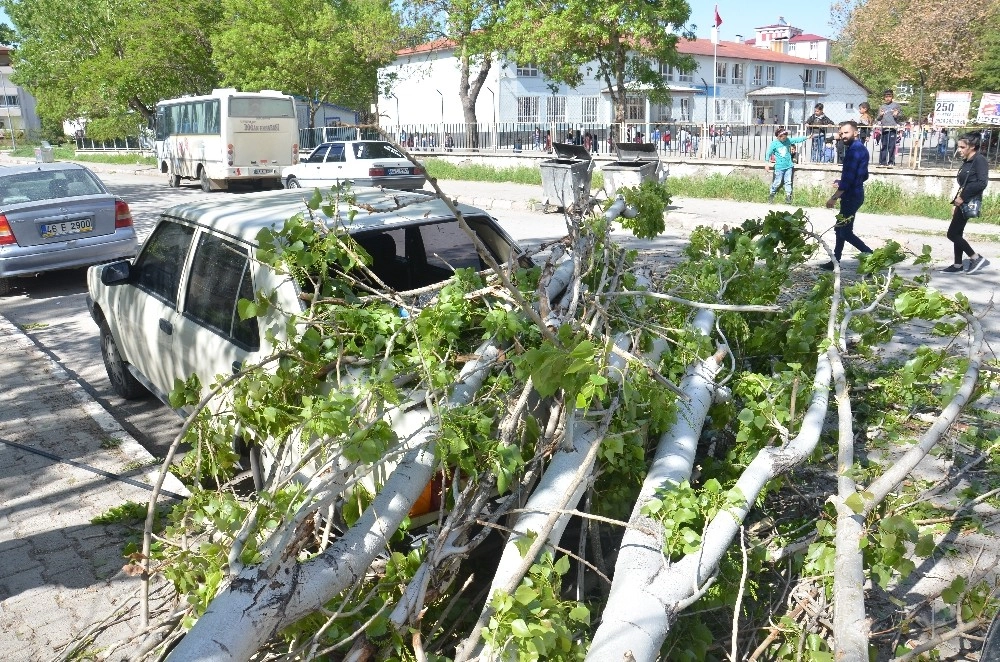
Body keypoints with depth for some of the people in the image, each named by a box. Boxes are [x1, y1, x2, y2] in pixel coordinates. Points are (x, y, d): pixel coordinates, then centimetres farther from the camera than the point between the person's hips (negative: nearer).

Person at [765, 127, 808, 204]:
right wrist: (767, 163, -16)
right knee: (777, 182, 3)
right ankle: (772, 194, 22)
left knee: (788, 182, 8)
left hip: (788, 166, 4)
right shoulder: (774, 143, -12)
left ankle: (788, 196, 16)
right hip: (779, 167, -4)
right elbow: (768, 153, -11)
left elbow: (797, 139, 6)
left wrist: (806, 137, 4)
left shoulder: (788, 140, -1)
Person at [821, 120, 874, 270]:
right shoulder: (860, 148, 14)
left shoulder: (854, 149, -18)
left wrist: (834, 198, -23)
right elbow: (863, 175, 21)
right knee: (840, 229, 15)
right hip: (854, 194, 11)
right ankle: (835, 261, 21)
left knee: (845, 231, -6)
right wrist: (842, 182, 18)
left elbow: (848, 177, -24)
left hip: (851, 196, -11)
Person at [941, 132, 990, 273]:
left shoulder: (979, 160, -11)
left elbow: (982, 182, -21)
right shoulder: (966, 162, 15)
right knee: (956, 234, 11)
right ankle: (957, 265, 18)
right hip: (963, 203, 9)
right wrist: (957, 205, 15)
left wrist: (963, 197, -19)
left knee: (952, 234, -9)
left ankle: (977, 258, -1)